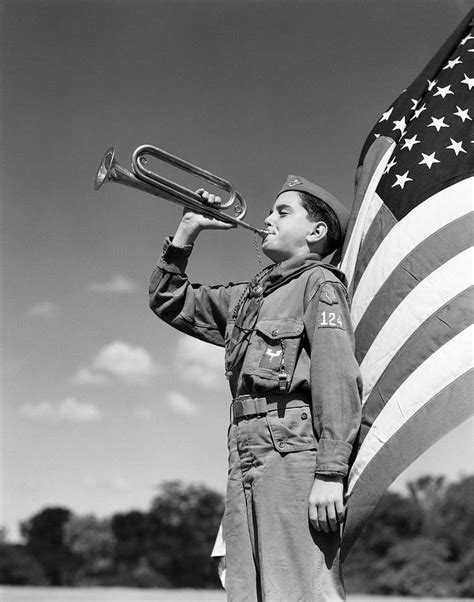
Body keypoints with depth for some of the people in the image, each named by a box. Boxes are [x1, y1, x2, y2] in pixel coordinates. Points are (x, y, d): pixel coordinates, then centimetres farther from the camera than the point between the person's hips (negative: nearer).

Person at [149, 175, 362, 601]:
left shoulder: (320, 283, 3)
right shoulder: (245, 297, 26)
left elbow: (338, 379, -9)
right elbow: (169, 301, 33)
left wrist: (330, 474, -19)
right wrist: (186, 233, 22)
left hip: (294, 449, -7)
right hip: (245, 456, 8)